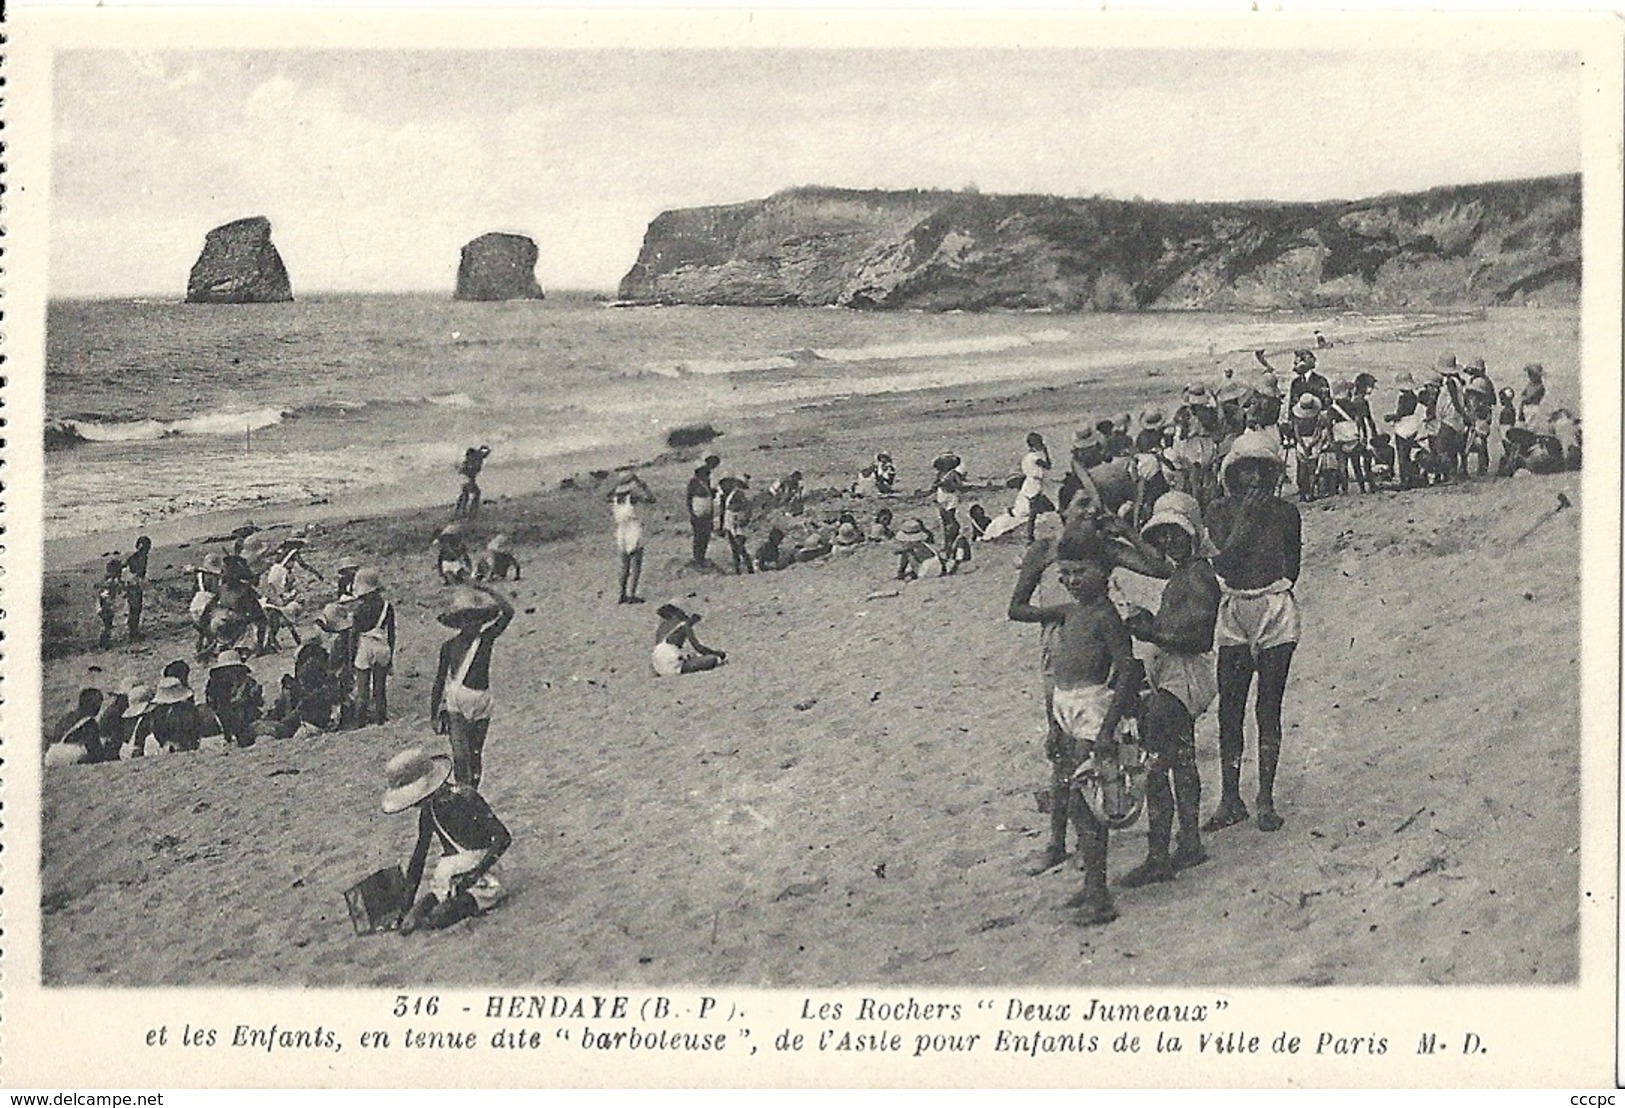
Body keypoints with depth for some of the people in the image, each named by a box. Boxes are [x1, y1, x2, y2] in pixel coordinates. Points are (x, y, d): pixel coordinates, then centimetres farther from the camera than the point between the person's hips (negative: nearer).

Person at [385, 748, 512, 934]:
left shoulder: (466, 799, -16)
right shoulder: (428, 813, 4)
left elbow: (503, 838, -21)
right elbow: (417, 860, 12)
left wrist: (475, 874, -29)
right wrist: (407, 905, 10)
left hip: (480, 881, -6)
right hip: (446, 882, 6)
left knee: (434, 920, -25)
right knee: (408, 925, -13)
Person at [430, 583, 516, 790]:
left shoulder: (486, 639, -2)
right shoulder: (449, 646, -2)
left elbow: (508, 612, -14)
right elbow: (440, 680, 6)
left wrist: (484, 592, -4)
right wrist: (434, 714, 7)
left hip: (481, 705, 1)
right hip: (455, 706, -1)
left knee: (476, 755, 11)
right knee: (460, 755, -14)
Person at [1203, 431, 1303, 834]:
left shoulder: (1286, 513, 2)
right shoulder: (1220, 512, 3)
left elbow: (1291, 567, 8)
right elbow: (1225, 559, -11)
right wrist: (1247, 517, -12)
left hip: (1277, 610, -1)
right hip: (1234, 612, 1)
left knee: (1269, 707, 2)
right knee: (1229, 708, 1)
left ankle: (1266, 800, 9)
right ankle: (1230, 799, 9)